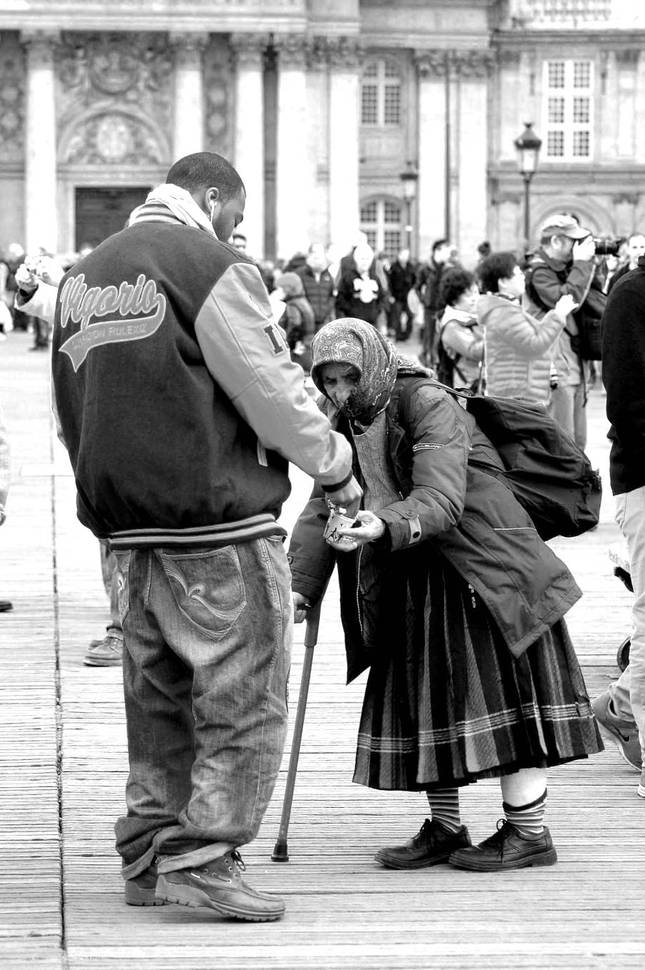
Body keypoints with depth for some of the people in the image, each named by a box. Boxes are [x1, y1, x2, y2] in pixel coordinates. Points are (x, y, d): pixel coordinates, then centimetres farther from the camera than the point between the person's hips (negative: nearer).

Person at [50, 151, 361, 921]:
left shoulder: (82, 275, 13)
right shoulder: (210, 267, -10)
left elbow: (72, 409, 17)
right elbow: (272, 389, -9)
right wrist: (334, 466, 4)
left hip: (128, 524, 8)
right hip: (218, 513, -8)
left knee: (159, 696, 15)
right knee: (243, 698, -1)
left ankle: (146, 856, 18)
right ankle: (203, 855, -6)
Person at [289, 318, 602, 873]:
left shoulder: (431, 405, -16)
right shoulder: (342, 427, 6)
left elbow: (440, 498, -29)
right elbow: (319, 512, 2)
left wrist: (382, 526, -47)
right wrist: (300, 587, -12)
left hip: (484, 574, -7)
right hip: (412, 584, 7)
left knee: (503, 696, -4)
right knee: (423, 698, 7)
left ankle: (530, 832, 4)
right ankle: (445, 829, 19)